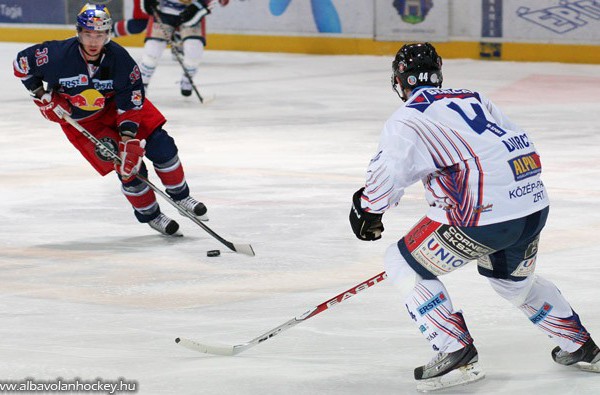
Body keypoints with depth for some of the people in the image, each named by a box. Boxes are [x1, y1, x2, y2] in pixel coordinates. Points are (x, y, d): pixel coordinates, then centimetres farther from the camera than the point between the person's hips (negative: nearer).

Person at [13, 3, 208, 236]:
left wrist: (129, 137, -28)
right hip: (80, 120, -2)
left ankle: (181, 197, 17)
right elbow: (22, 62, -11)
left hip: (115, 106, 2)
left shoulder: (119, 58, -24)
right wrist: (42, 96, -12)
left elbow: (131, 102, -19)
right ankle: (150, 215, 10)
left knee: (161, 145, -6)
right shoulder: (58, 55, -28)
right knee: (130, 168, -12)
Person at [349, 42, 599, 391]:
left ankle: (457, 354, 0)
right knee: (513, 278, 35)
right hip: (534, 205, 8)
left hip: (486, 217, -8)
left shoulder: (407, 120, -2)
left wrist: (366, 210, 10)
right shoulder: (474, 99, 20)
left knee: (404, 264, 8)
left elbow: (386, 176, -10)